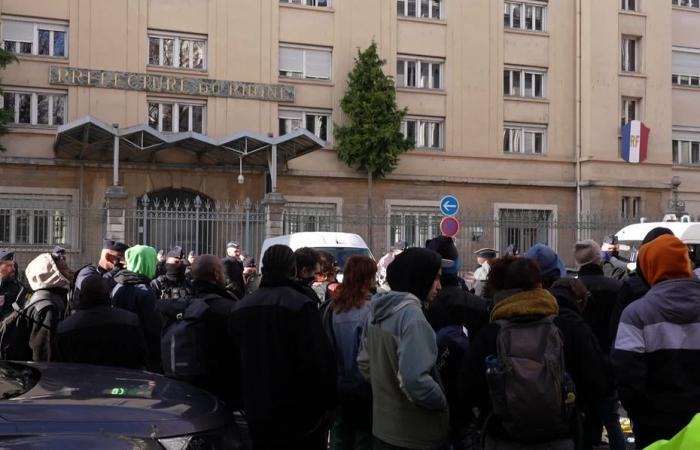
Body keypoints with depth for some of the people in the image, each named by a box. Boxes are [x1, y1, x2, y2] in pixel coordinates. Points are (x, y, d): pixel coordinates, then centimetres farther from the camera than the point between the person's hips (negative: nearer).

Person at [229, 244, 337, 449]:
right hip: (301, 416, -6)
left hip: (257, 414, 6)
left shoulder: (241, 307, 6)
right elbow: (320, 361, -18)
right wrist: (328, 402, -7)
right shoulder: (300, 305, -16)